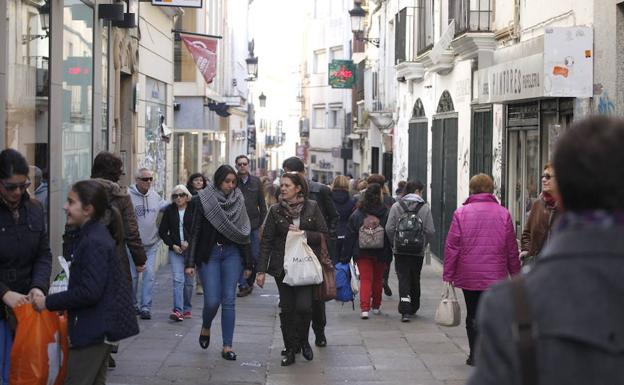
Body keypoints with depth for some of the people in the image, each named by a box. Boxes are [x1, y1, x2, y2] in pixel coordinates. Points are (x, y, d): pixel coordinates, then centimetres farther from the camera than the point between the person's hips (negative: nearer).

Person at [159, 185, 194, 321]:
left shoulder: (194, 210, -2)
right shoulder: (169, 211, 5)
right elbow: (162, 231, 8)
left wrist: (189, 242, -12)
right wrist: (172, 245, -3)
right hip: (175, 249, 1)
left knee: (189, 281, 7)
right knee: (178, 279, -11)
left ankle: (187, 309, 20)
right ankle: (178, 310, -18)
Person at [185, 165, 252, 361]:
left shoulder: (238, 200, 6)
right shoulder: (204, 199, -4)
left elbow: (243, 233, 11)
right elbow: (195, 232, -4)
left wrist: (247, 263, 10)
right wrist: (190, 262, -9)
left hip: (232, 253, 3)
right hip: (209, 253, -2)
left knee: (229, 300, -1)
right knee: (212, 300, -7)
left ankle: (227, 346, 4)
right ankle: (205, 328, 25)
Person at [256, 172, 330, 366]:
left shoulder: (312, 207, 1)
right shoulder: (276, 211, 3)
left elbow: (323, 234, 2)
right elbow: (266, 241, 2)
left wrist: (302, 233, -13)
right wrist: (261, 270, -2)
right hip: (283, 266, 1)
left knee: (304, 306, -12)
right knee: (286, 308, 3)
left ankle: (303, 341, 13)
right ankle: (290, 349, 15)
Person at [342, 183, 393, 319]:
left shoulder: (356, 214, -3)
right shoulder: (386, 214, -8)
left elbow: (350, 236, -1)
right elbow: (390, 236, -5)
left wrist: (346, 256, 4)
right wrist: (389, 255, 2)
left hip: (362, 253, 0)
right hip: (380, 253, 0)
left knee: (365, 279, 0)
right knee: (378, 279, 17)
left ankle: (365, 308, -14)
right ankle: (376, 306, 30)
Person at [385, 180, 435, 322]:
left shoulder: (396, 206, -3)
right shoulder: (425, 207, -5)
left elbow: (389, 228, -5)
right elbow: (430, 231, -7)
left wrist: (395, 244, 9)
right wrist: (423, 244, 9)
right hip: (418, 251, 1)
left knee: (403, 279, -1)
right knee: (415, 280, 16)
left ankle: (405, 311, -14)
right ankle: (413, 308, 28)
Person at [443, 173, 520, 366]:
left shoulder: (461, 213, -3)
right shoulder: (503, 213, 0)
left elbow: (452, 247, -3)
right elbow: (512, 249, 4)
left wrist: (448, 274, 3)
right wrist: (515, 274, 13)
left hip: (468, 276, 0)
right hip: (495, 276, 0)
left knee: (473, 315, 11)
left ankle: (475, 355, 13)